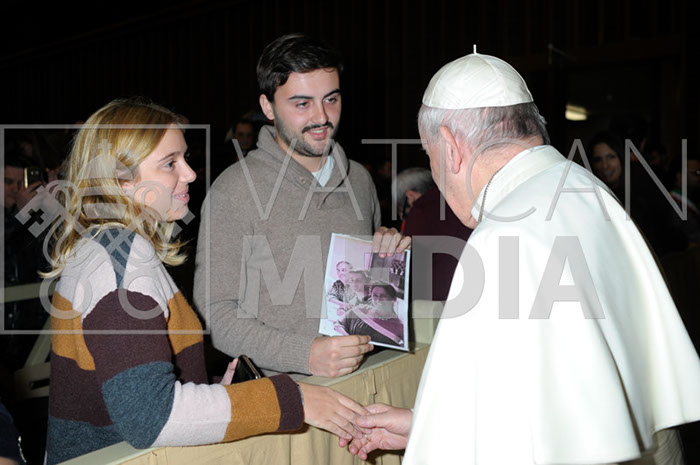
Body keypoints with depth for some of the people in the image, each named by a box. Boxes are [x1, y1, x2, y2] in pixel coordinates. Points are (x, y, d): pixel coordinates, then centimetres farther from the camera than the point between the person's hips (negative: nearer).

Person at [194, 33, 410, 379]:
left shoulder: (359, 178, 10)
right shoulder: (233, 192, -8)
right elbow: (215, 314, -9)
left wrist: (391, 256, 1)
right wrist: (305, 354, -20)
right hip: (280, 390, -4)